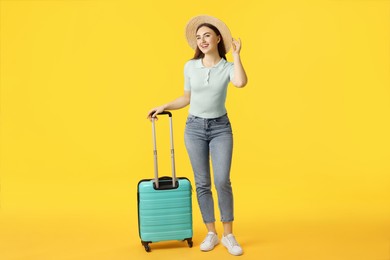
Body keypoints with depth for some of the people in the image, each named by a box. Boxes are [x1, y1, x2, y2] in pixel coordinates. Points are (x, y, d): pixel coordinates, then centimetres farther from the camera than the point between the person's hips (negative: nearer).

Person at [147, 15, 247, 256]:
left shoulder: (228, 68, -4)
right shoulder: (190, 66, 1)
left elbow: (241, 83, -28)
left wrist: (236, 54, -18)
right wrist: (164, 107, 3)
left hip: (221, 128, -2)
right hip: (195, 128, 2)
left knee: (223, 181, -10)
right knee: (202, 183, 3)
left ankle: (229, 235, 4)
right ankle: (211, 234, 15)